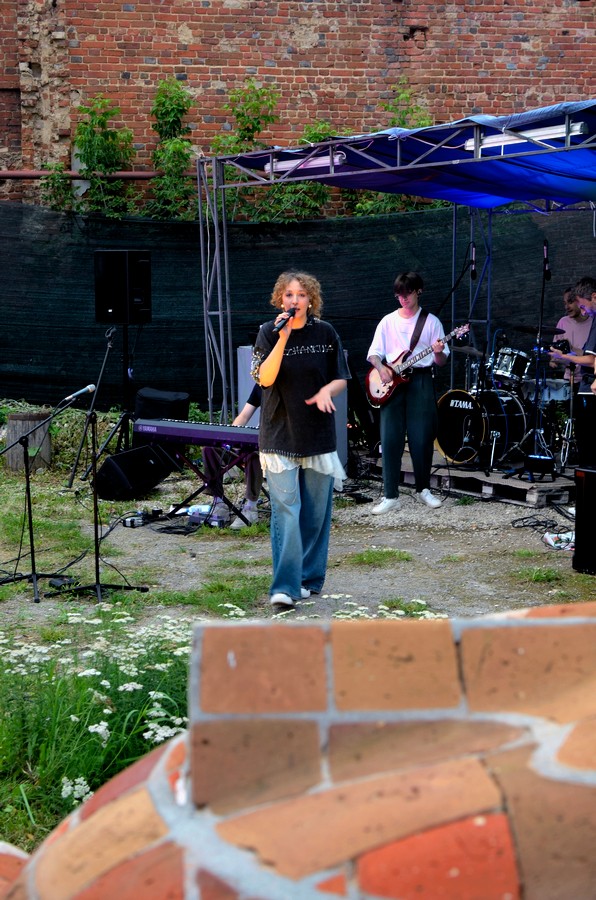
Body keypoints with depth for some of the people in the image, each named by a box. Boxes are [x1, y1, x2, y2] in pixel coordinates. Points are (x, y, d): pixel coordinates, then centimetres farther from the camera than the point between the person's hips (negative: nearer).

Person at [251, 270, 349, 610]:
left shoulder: (326, 333, 4)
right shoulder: (269, 333, -1)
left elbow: (341, 379, 9)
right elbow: (265, 379, -13)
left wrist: (327, 390, -13)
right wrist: (283, 338, -21)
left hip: (318, 435, 2)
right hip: (280, 436, -2)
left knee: (316, 512, 7)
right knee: (285, 510, -10)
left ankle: (310, 579, 21)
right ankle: (285, 587, -12)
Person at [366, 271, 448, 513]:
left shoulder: (431, 322, 6)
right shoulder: (388, 321, 11)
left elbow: (441, 362, 5)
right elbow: (373, 353, 9)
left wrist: (438, 353, -18)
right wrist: (381, 368, -12)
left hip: (421, 381, -1)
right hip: (392, 383, 1)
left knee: (422, 438, -1)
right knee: (390, 439, -6)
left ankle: (423, 489, 16)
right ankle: (391, 496, -4)